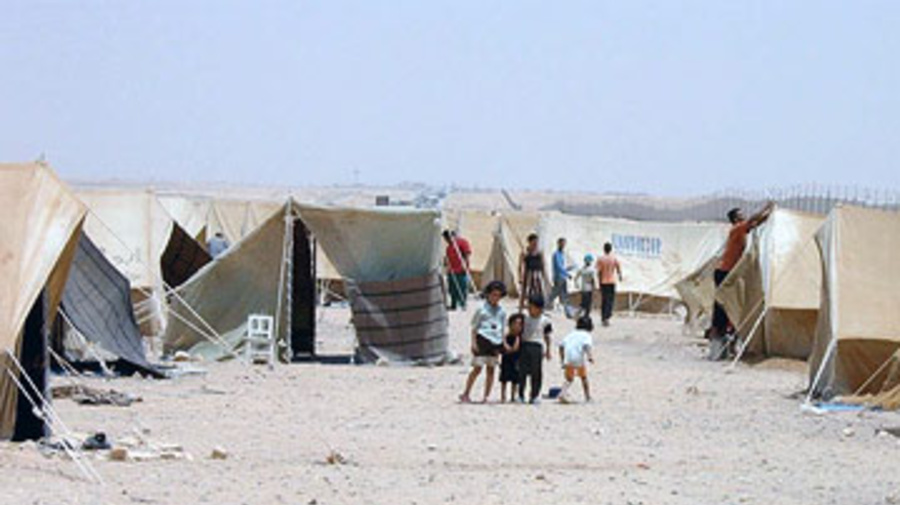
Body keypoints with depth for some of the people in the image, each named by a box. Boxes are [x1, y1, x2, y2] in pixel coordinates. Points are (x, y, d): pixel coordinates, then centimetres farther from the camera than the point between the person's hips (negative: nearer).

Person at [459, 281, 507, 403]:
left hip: (495, 342, 5)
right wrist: (474, 342, -9)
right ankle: (466, 394, -1)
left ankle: (486, 396, 9)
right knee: (477, 368, -9)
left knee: (491, 369, 4)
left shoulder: (501, 312, 13)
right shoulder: (482, 309, -1)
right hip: (483, 339, -5)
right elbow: (474, 327, 0)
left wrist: (503, 344, 11)